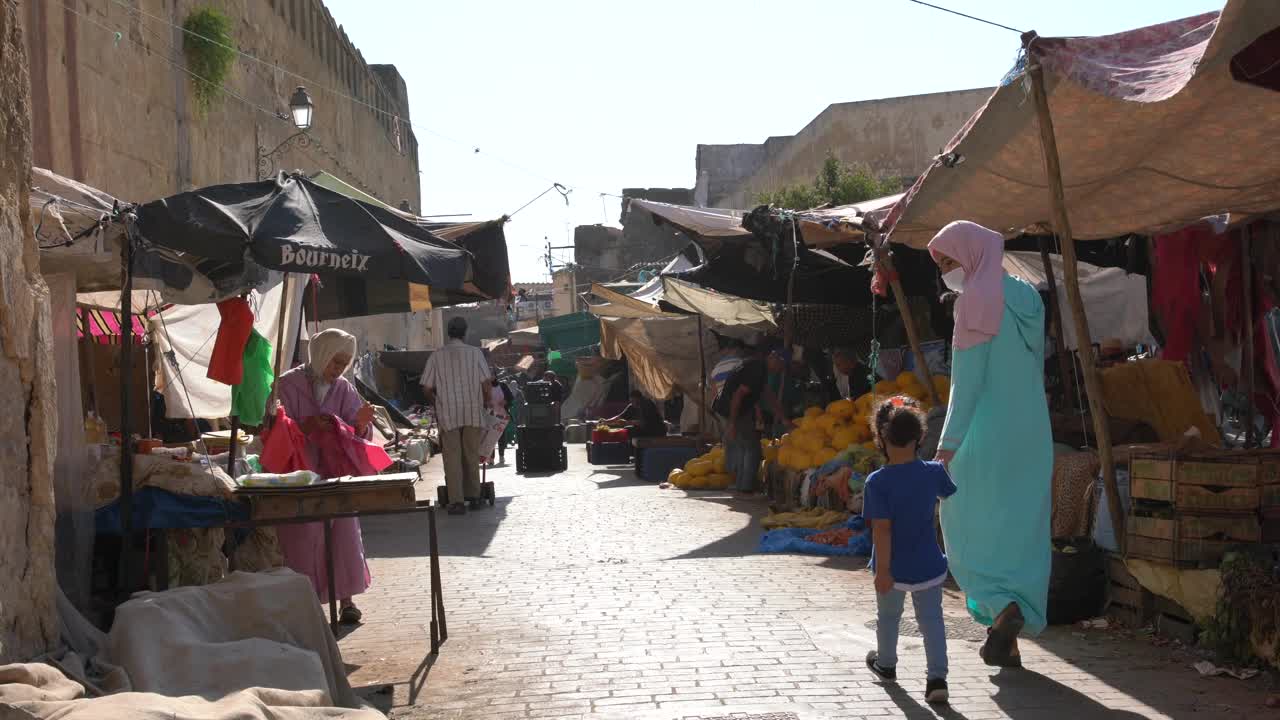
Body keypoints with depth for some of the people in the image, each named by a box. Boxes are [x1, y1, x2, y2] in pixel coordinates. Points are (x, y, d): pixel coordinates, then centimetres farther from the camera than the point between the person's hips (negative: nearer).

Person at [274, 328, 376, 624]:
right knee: (303, 535, -3)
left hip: (335, 471, 4)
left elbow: (356, 435, 5)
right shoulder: (288, 385, -4)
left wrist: (360, 422, -17)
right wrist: (309, 426, -24)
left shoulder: (344, 389, 8)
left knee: (344, 530, 0)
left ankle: (347, 599, 8)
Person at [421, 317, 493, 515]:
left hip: (447, 412, -1)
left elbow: (427, 387, 1)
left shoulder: (437, 356, 1)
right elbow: (486, 382, -5)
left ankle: (456, 501, -6)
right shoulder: (475, 353, 0)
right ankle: (473, 496, 18)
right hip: (472, 411, 1)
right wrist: (485, 402, 13)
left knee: (452, 457, 0)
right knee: (472, 455, 13)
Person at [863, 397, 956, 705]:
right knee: (932, 619, 9)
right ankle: (937, 677, 0)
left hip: (893, 568, -2)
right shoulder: (933, 472, -10)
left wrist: (882, 570, -16)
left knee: (888, 617, 21)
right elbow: (950, 495, 13)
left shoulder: (878, 481, -21)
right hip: (929, 566, 2)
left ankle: (886, 664, 42)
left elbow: (882, 530, -21)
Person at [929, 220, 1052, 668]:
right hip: (1031, 433, 7)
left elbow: (967, 381, -17)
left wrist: (948, 445, -15)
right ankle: (1009, 641, 12)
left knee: (970, 528, 5)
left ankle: (1002, 606, -15)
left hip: (984, 437, -7)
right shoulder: (1027, 298, 11)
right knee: (1020, 530, 9)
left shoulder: (978, 303, -12)